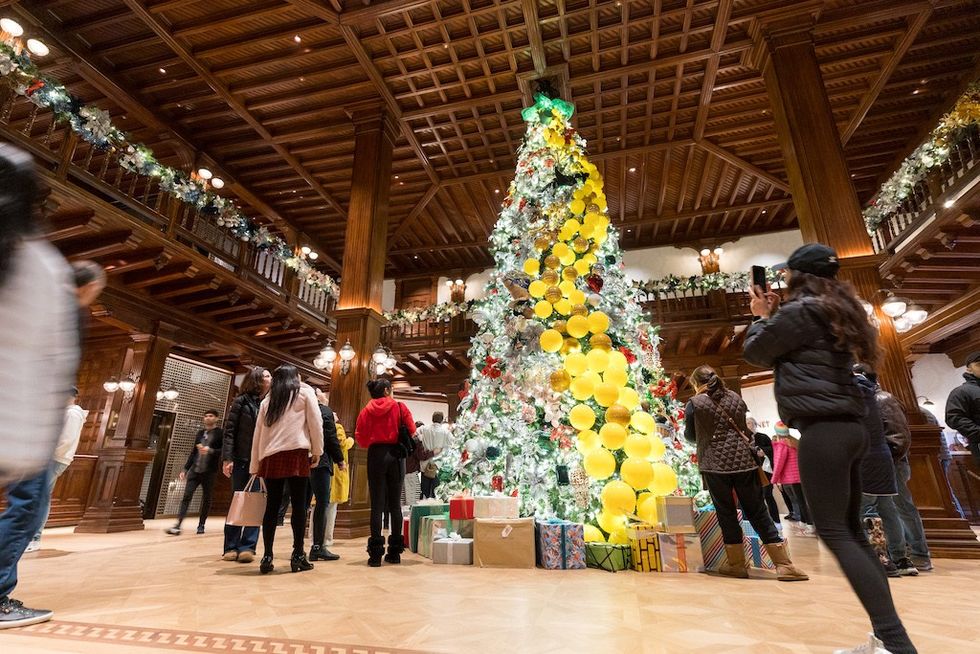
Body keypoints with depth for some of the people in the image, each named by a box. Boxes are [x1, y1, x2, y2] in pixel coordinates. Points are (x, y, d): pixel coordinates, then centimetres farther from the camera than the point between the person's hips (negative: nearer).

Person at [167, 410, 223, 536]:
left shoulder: (220, 433, -1)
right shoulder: (200, 433, 16)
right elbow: (193, 452, 19)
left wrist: (210, 450, -23)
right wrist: (185, 469, 15)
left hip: (209, 472, -4)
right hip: (195, 470, 4)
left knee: (206, 499, 4)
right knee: (186, 496, -6)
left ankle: (201, 525, 16)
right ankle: (178, 525, -7)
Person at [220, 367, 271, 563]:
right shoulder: (242, 401, 1)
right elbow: (229, 430, -2)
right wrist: (227, 458, -11)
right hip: (242, 459, -2)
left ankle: (247, 546, 5)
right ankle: (231, 547, 15)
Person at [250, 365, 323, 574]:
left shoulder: (268, 398, 20)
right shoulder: (305, 391, 9)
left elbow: (258, 432, 17)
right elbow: (315, 422, 0)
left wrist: (255, 465, 19)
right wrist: (317, 450, 6)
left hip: (271, 456, 4)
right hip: (296, 453, -4)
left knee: (272, 505, 8)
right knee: (299, 504, -1)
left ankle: (267, 557, 8)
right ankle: (298, 556, 0)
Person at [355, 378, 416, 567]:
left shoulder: (366, 410, 3)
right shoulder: (399, 407, 1)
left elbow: (360, 436, -2)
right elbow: (411, 430, -4)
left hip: (375, 455, 0)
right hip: (395, 455, 0)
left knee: (377, 505, 3)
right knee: (395, 504, 8)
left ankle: (376, 553, 2)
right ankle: (395, 552, 13)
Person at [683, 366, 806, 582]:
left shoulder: (694, 403, -4)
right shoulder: (735, 397, 9)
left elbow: (690, 436, 6)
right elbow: (745, 428, 18)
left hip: (715, 464, -3)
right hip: (744, 460, 4)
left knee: (726, 513, 8)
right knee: (758, 512, 10)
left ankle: (736, 564, 17)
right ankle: (784, 564, 12)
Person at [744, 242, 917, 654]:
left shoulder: (798, 310, -8)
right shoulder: (836, 312, 20)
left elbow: (756, 354, 1)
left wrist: (762, 316, 16)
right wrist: (773, 316, 24)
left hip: (822, 430, -10)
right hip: (849, 427, 10)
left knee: (833, 532, -6)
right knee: (851, 530, 12)